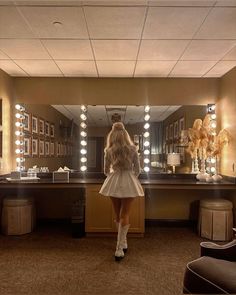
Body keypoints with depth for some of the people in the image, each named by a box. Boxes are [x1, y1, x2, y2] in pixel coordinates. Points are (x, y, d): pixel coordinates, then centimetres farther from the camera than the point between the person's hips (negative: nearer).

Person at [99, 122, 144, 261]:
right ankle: (119, 249, 1)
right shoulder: (133, 149, -3)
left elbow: (106, 171, 8)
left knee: (118, 216, 16)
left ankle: (123, 243, 29)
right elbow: (138, 170, 3)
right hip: (129, 183, -1)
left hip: (114, 182, 2)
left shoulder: (109, 151, -1)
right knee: (125, 216, 3)